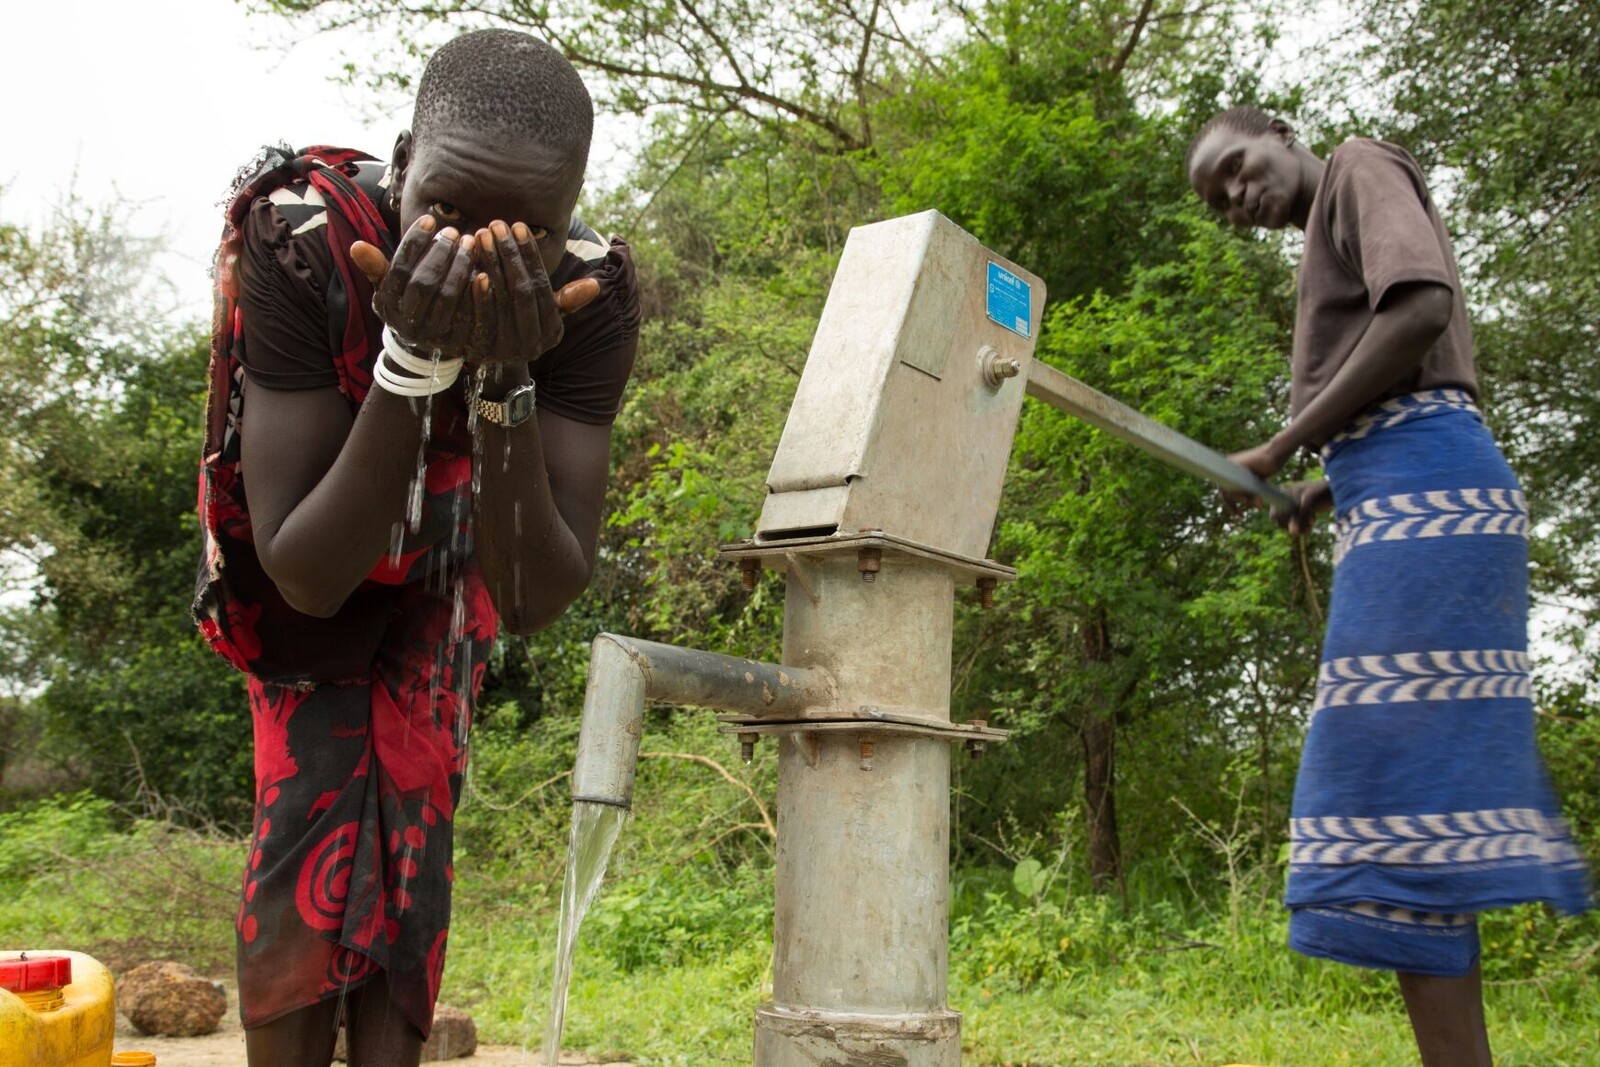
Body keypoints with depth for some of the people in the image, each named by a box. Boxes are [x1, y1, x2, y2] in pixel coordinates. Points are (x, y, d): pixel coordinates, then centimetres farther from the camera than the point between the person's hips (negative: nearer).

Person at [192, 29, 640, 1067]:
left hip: (445, 556, 1)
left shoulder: (596, 289, -32)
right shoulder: (300, 241, -36)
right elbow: (307, 576, -35)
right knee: (308, 818, -9)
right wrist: (412, 364, -47)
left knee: (411, 824, -4)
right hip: (307, 562, -1)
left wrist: (505, 383, -46)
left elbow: (537, 600, -32)